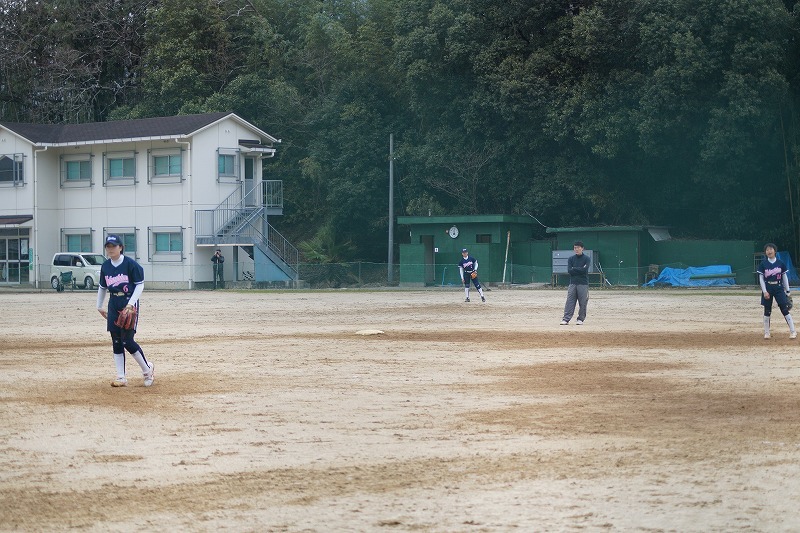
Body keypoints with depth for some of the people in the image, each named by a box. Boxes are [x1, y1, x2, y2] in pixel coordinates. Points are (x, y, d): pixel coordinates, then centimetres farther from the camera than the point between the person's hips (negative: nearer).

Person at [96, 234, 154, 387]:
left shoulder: (130, 264, -10)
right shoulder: (105, 266, 8)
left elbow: (140, 285, -8)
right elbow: (102, 287, 20)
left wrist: (131, 303, -17)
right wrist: (99, 306, 24)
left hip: (129, 302, -6)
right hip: (113, 304, 6)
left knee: (127, 341, -10)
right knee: (116, 342, 3)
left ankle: (147, 369, 10)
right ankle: (121, 378, 8)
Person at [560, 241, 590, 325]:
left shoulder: (586, 258, 1)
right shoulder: (571, 259, 10)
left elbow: (584, 270, -12)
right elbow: (569, 271, -2)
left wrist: (574, 269, -4)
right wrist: (580, 270, -8)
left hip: (583, 284, -2)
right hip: (573, 283, 2)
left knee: (583, 302, -1)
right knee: (570, 302, -4)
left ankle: (581, 319, 10)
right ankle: (566, 319, -6)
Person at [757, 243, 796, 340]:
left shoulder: (780, 263, 2)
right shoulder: (763, 264, 0)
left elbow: (785, 277, 6)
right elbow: (761, 278, -1)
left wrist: (787, 291, 5)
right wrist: (764, 291, -11)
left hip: (779, 288, 0)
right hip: (767, 289, 0)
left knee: (785, 309, -6)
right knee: (767, 311, 4)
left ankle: (793, 331, -4)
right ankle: (766, 332, 13)